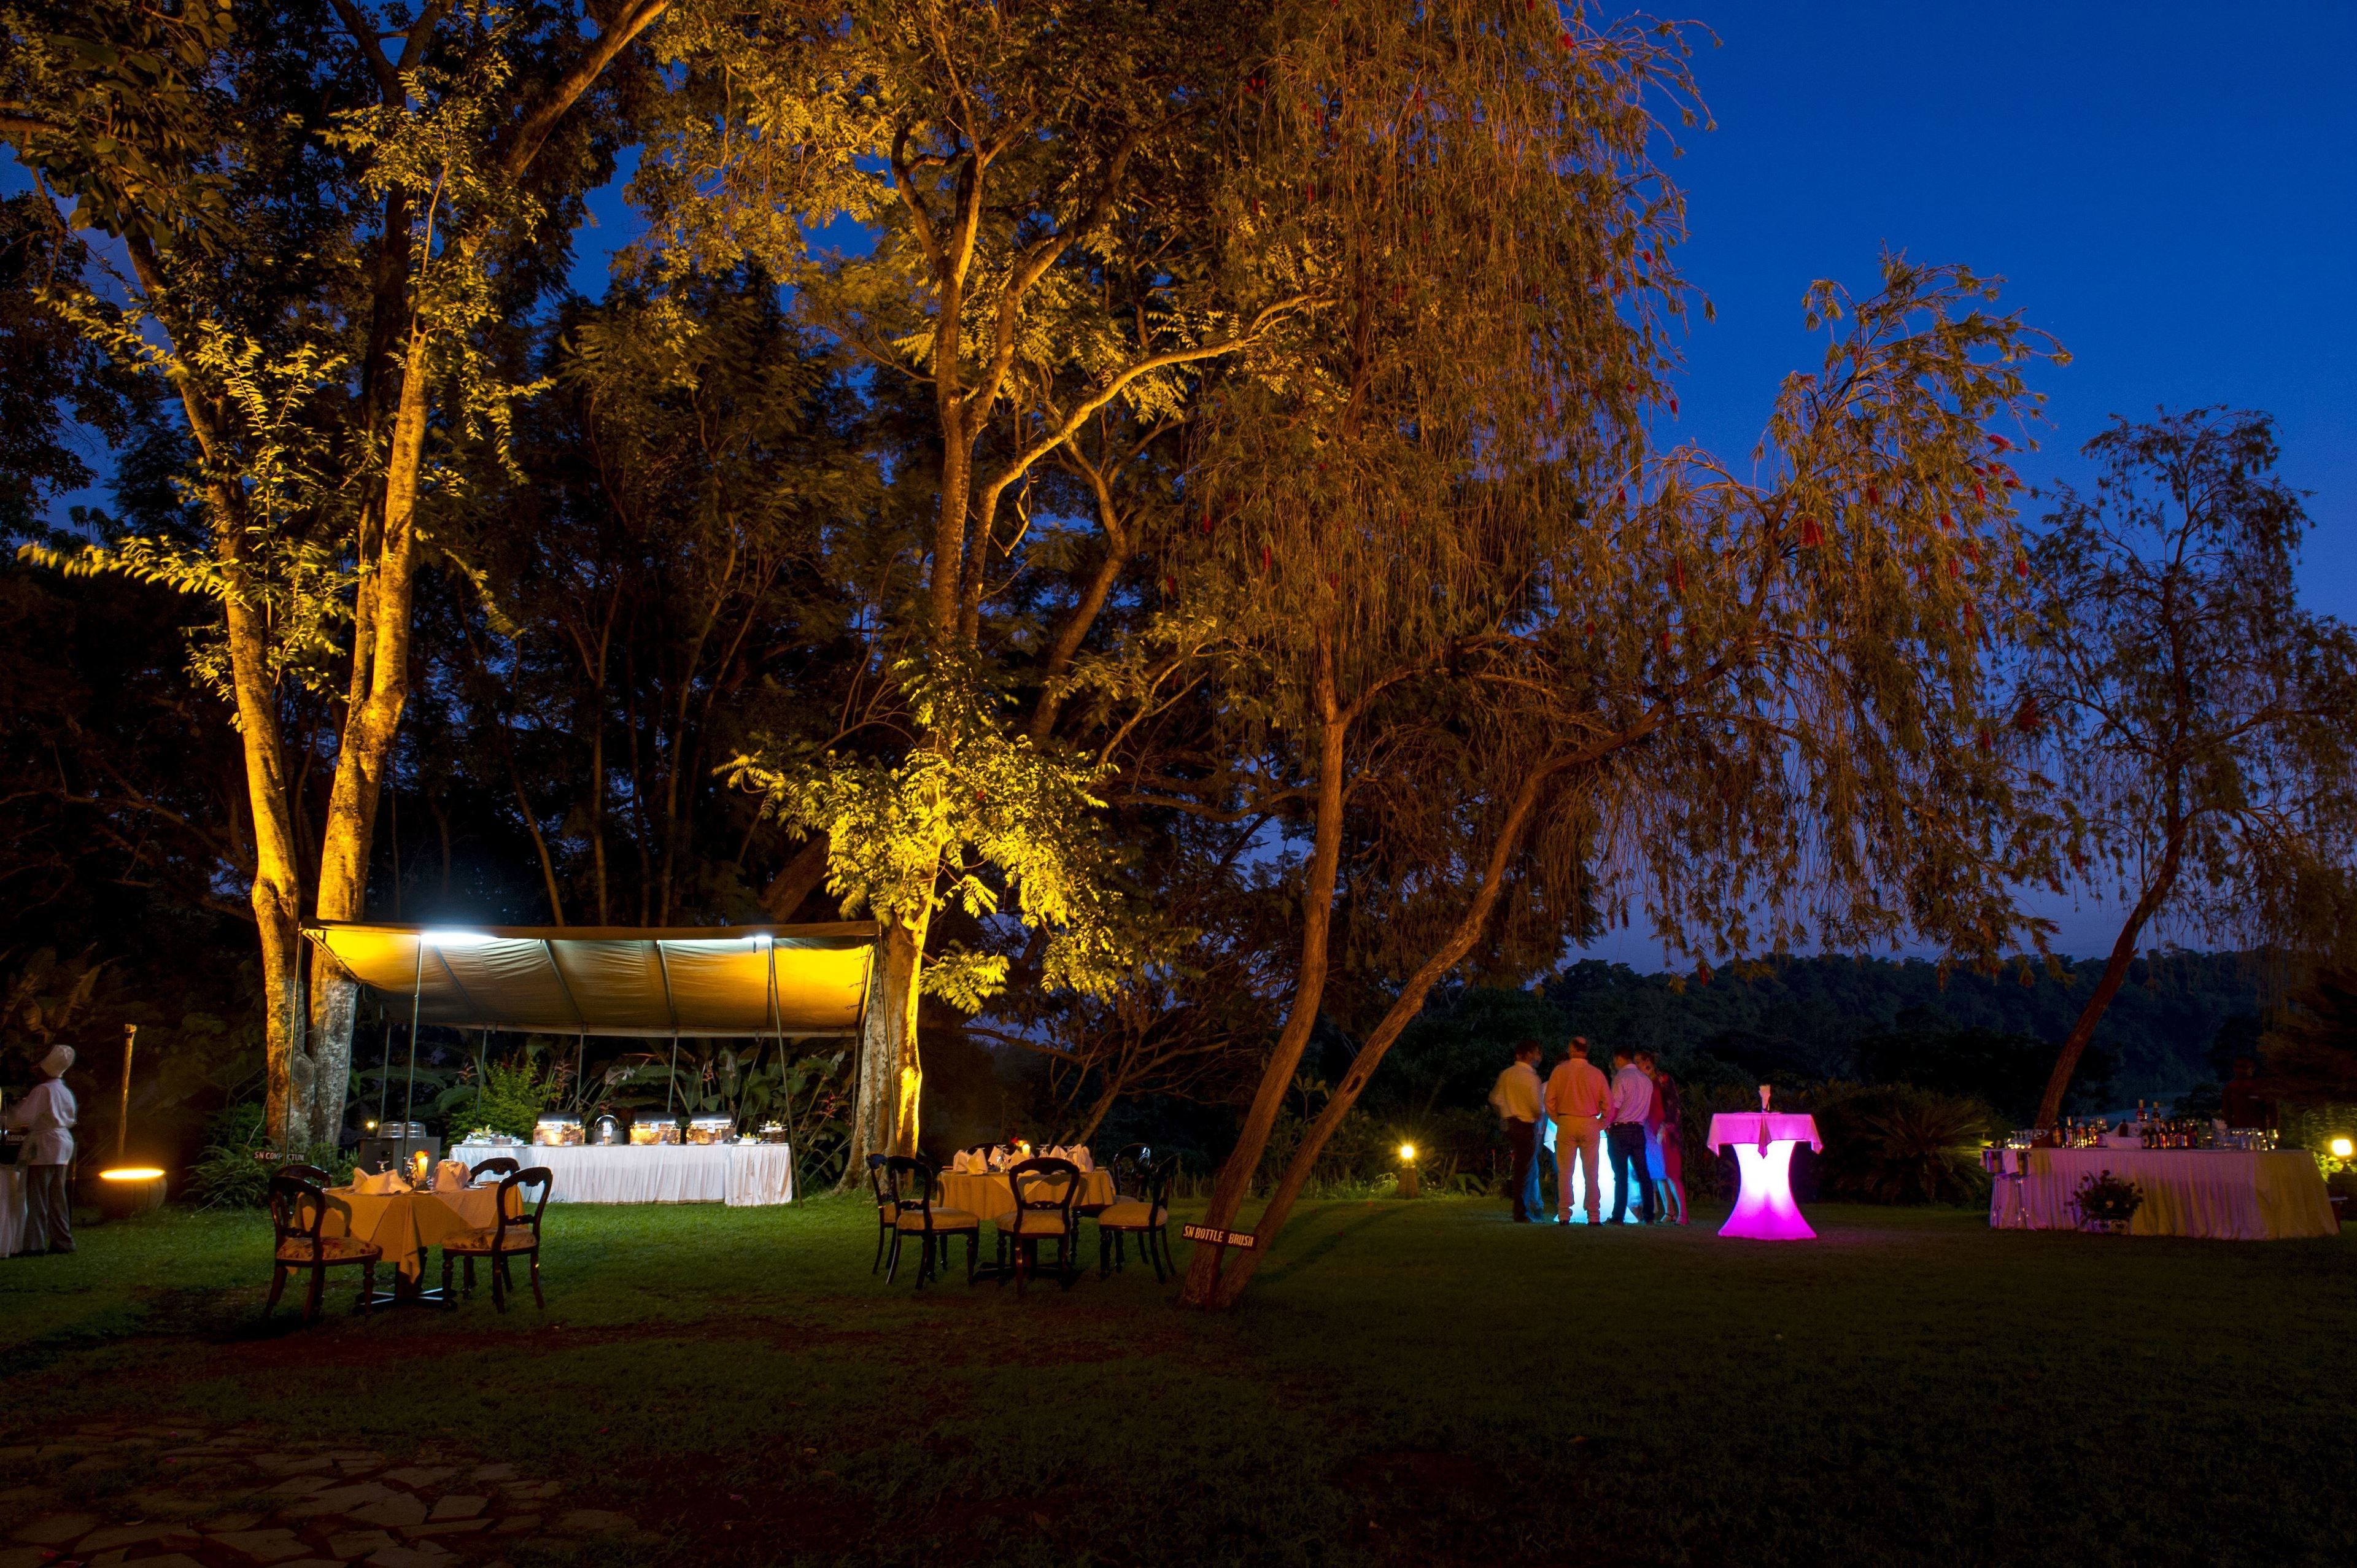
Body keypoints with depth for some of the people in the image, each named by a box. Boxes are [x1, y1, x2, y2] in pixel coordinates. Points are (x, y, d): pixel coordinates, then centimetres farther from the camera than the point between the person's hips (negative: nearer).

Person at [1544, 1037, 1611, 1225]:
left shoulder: (1559, 1071, -1)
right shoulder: (1596, 1073, -2)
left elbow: (1549, 1102, -1)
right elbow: (1608, 1103, -3)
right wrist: (1600, 1124, 9)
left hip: (1566, 1124, 0)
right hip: (1590, 1124, 0)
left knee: (1564, 1172, 4)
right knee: (1591, 1173, 6)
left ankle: (1564, 1215, 2)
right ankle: (1593, 1216, 5)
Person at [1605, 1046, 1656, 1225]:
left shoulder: (1621, 1077, -9)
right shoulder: (1646, 1080, 11)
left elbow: (1614, 1106, -14)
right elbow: (1647, 1107, 15)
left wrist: (1607, 1127, -2)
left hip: (1620, 1130, -6)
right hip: (1639, 1129, 6)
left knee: (1621, 1175, -5)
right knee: (1643, 1174, 10)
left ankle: (1618, 1217, -5)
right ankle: (1648, 1216, 12)